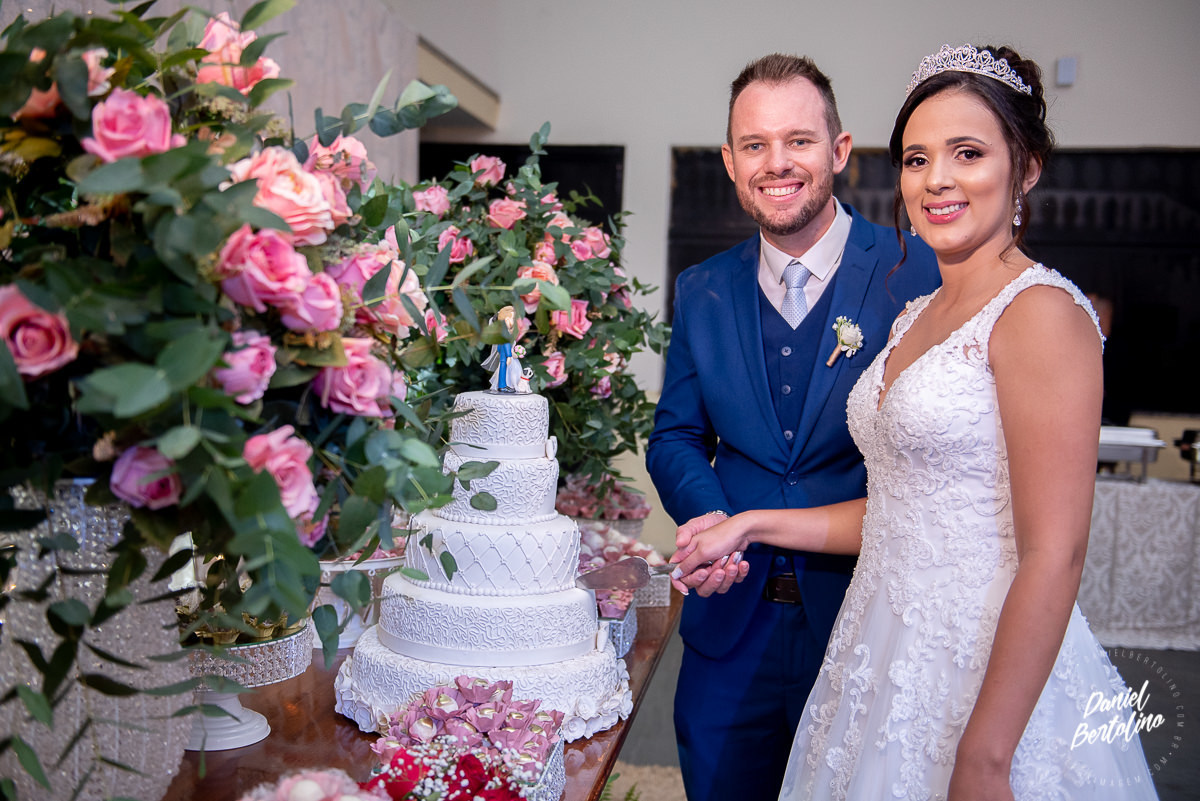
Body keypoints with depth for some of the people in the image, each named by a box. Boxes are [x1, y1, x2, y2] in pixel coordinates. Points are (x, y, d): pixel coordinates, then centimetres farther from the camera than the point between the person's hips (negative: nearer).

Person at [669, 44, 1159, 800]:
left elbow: (1053, 557, -19)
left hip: (987, 673, -8)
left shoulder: (1041, 311, -16)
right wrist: (753, 525, 8)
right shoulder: (916, 317, 9)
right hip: (887, 654, 8)